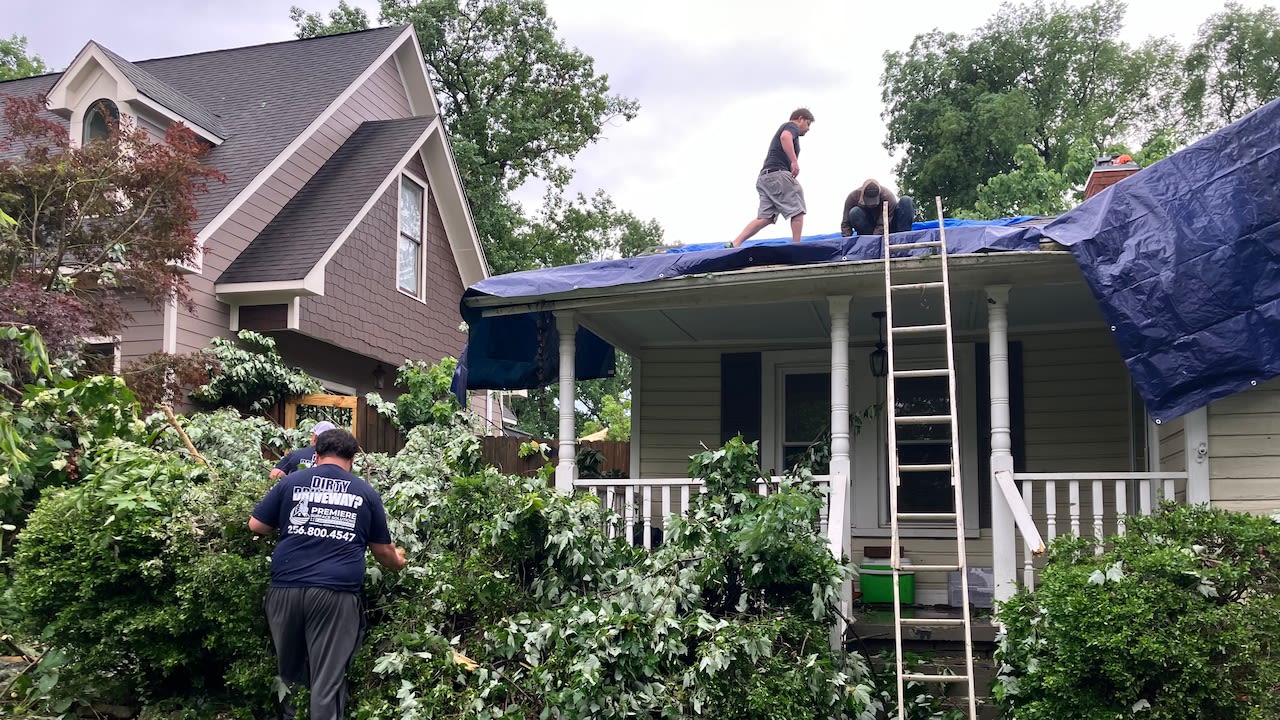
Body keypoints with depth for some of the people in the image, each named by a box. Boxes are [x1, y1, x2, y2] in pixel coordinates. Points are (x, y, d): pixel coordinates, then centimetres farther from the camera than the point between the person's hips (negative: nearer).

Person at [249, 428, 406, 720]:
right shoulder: (367, 493, 10)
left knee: (289, 672, 19)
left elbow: (256, 525, 15)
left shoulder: (291, 482, 10)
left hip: (286, 588, 2)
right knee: (328, 679, 0)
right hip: (337, 593, -2)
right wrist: (397, 562, 39)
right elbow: (382, 550, 17)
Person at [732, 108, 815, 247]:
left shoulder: (783, 128, 32)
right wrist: (794, 161, -28)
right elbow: (785, 137, -22)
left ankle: (735, 244, -10)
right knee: (797, 210, -3)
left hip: (765, 177, 9)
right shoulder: (792, 126, 3)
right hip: (777, 173, -9)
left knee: (765, 218, 1)